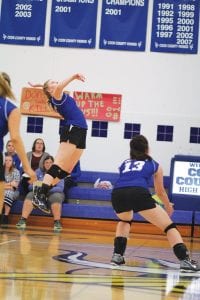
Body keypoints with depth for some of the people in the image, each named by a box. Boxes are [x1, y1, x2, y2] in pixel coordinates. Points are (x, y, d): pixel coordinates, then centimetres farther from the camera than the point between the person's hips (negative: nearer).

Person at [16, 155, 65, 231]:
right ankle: (23, 220, -39)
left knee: (56, 197, -36)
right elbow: (31, 186, 2)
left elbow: (60, 188, -12)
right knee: (30, 195, -28)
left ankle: (57, 222, -39)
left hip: (53, 193, -2)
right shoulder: (38, 171, 7)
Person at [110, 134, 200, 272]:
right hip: (139, 193, -4)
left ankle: (118, 255, 23)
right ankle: (185, 260, -10)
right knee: (169, 226, 7)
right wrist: (168, 207, 58)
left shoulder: (125, 163, 33)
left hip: (117, 194, 4)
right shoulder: (154, 165, 27)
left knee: (125, 221, 37)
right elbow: (160, 191, 38)